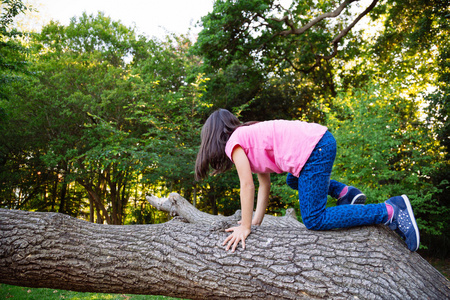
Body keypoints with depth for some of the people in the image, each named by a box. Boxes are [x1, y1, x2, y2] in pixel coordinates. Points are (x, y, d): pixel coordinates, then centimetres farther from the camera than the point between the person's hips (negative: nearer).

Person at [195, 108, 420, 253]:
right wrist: (255, 221, 22)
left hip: (314, 150, -10)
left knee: (314, 221, -5)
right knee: (293, 180, 36)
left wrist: (245, 228, -3)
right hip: (321, 139, 10)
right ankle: (346, 193, 19)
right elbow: (264, 185, 24)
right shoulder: (249, 137, 25)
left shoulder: (234, 142, 0)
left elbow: (247, 186, -7)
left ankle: (391, 211, -8)